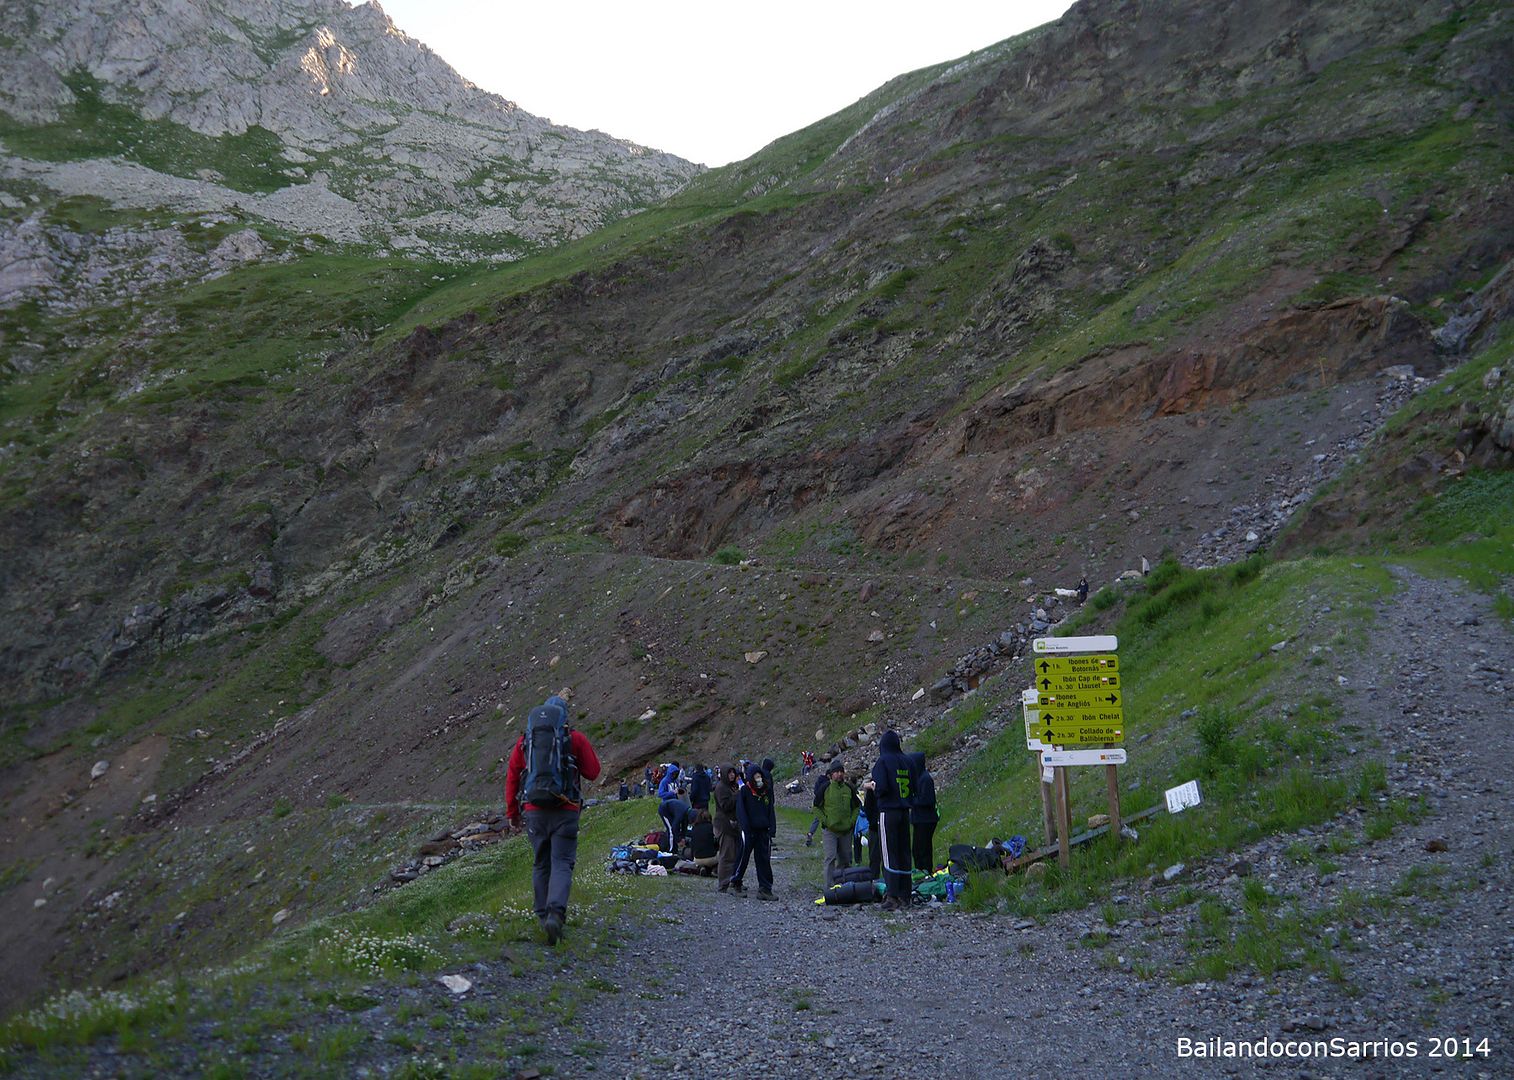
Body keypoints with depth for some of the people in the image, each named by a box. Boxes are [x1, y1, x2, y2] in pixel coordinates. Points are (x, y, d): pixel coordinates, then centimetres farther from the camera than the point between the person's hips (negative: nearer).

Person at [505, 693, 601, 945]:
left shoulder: (524, 740, 8)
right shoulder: (575, 738, 0)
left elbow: (511, 778, 11)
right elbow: (593, 772, 5)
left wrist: (512, 812, 20)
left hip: (534, 811, 3)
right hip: (565, 811, -3)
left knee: (541, 864, 17)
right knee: (562, 863, -2)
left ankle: (543, 915, 21)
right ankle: (555, 913, -22)